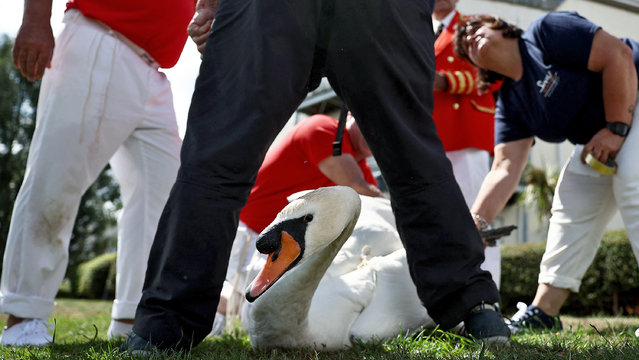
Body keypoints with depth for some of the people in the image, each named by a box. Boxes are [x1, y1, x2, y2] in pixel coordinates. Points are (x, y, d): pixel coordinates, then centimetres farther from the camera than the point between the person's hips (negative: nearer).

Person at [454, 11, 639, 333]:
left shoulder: (547, 31, -14)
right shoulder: (510, 104, 4)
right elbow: (506, 168, -7)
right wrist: (476, 221, -21)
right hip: (597, 138, 9)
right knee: (573, 203, 3)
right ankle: (543, 314, 5)